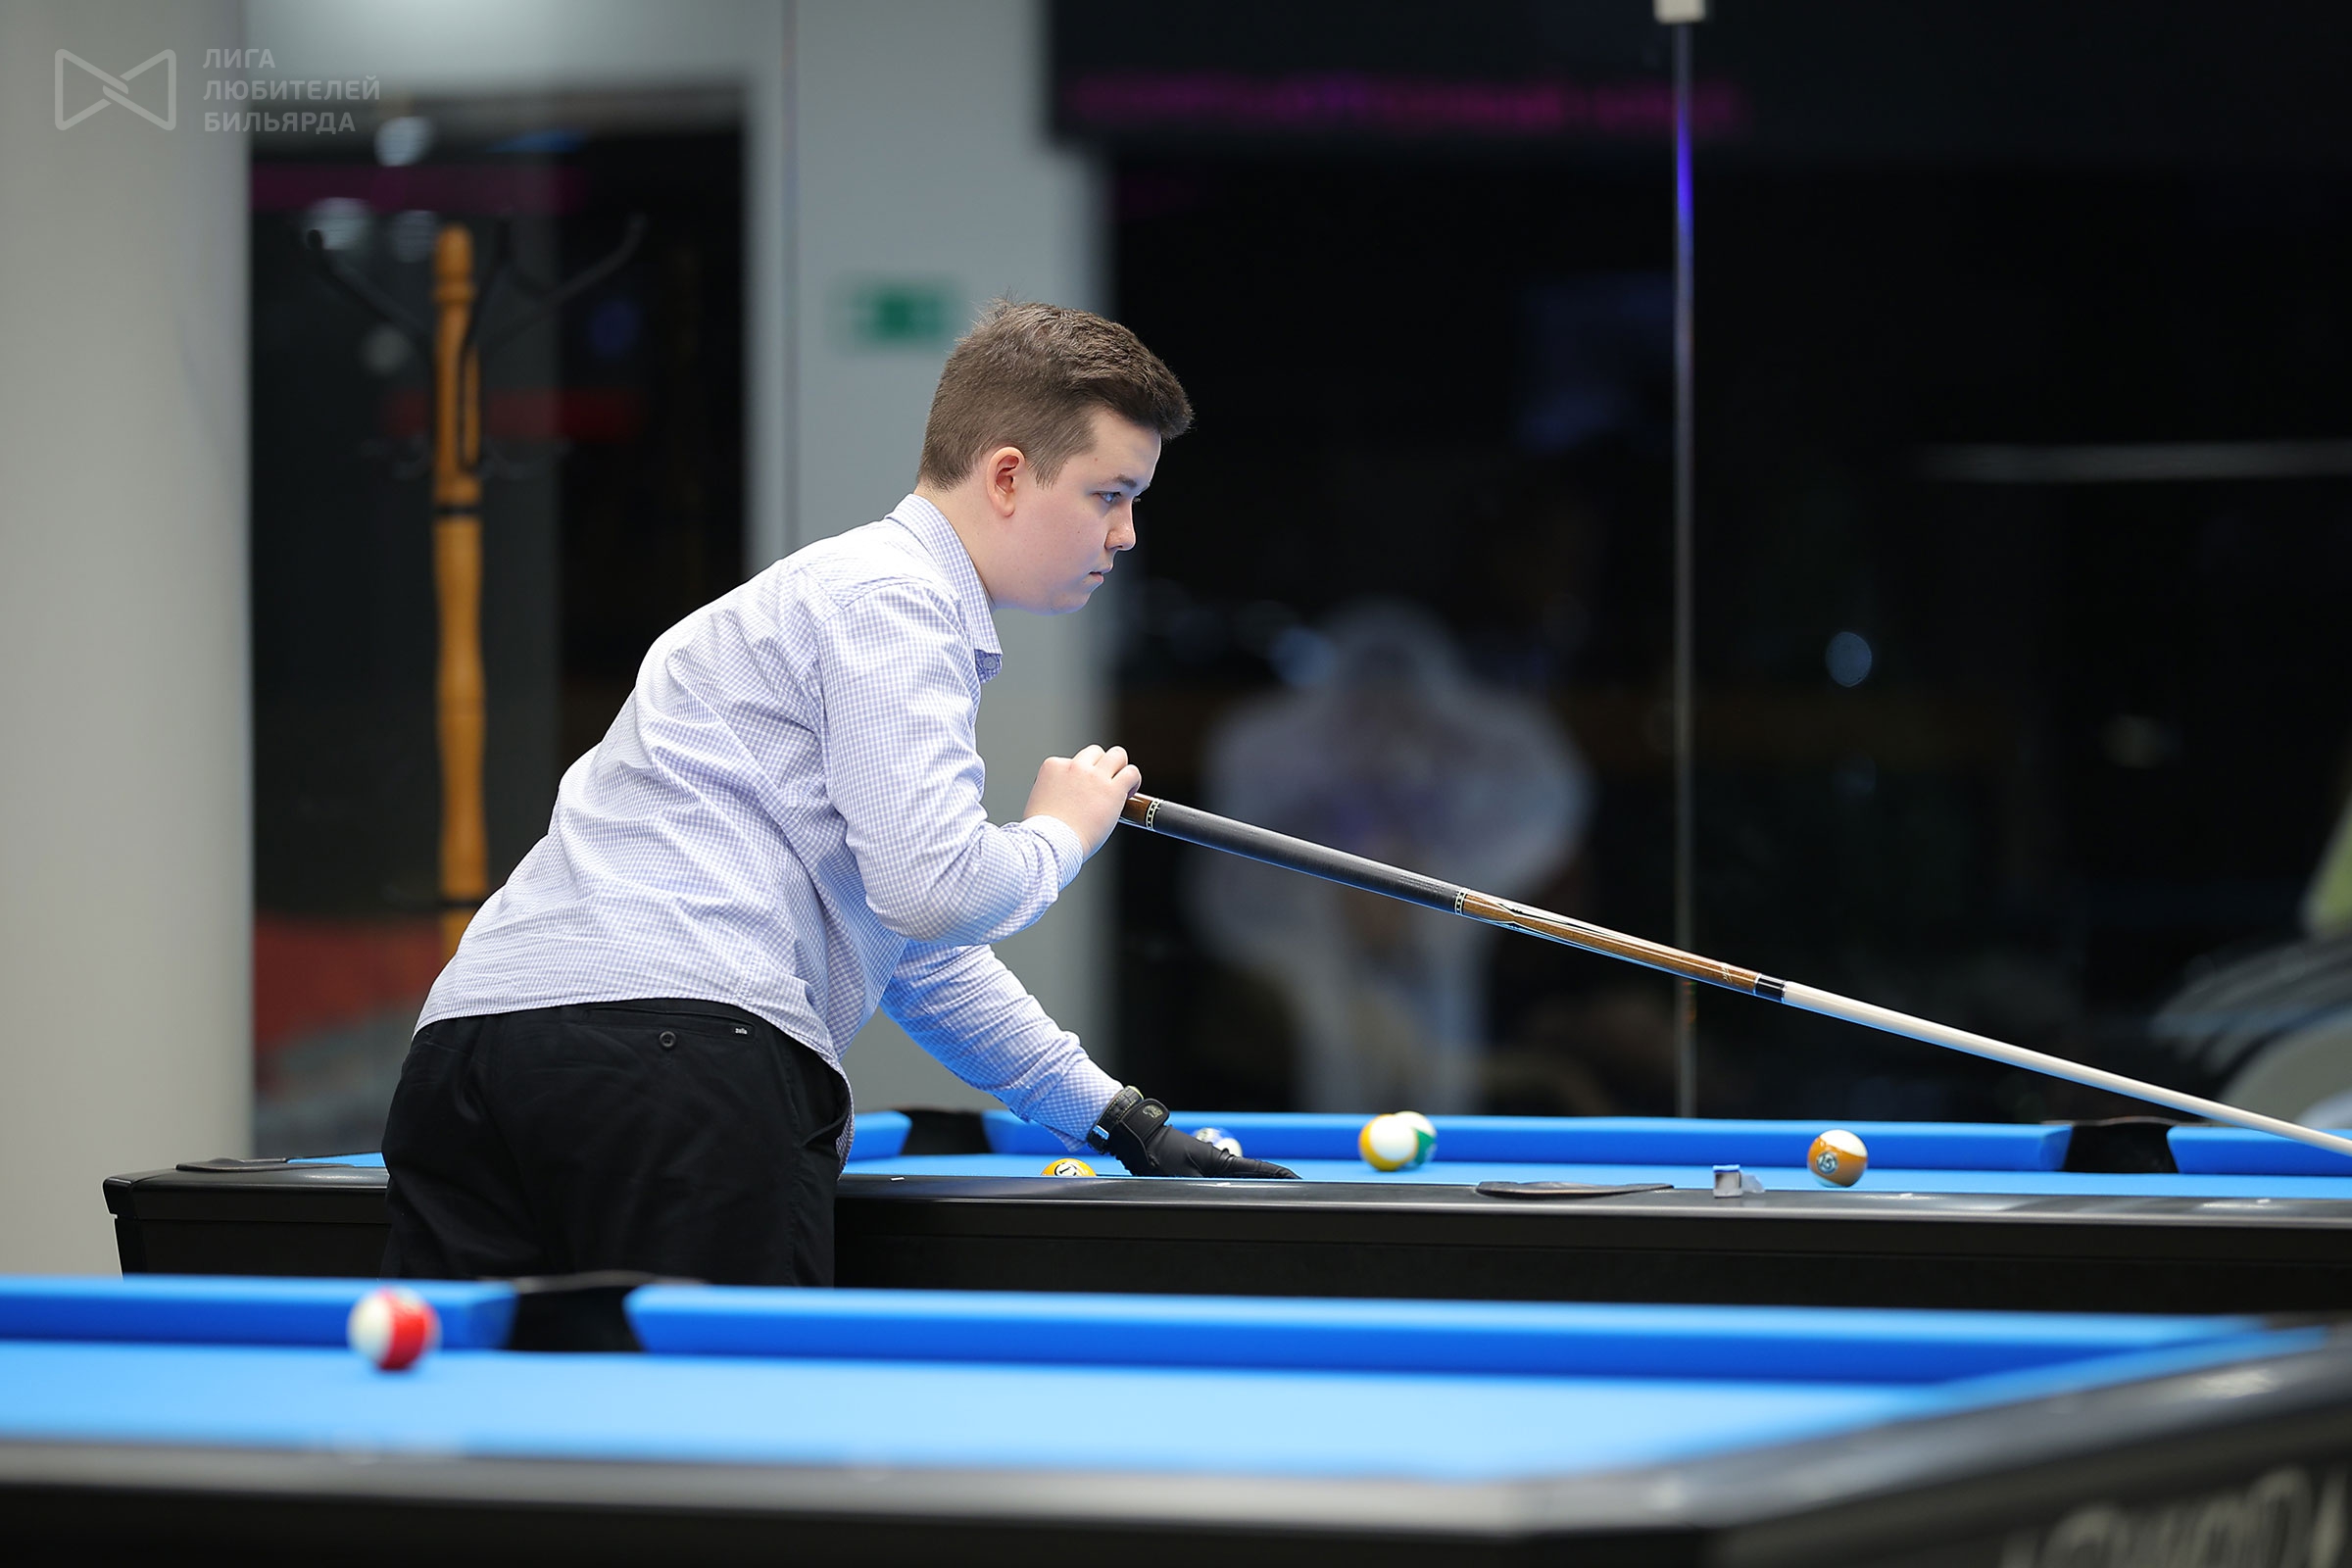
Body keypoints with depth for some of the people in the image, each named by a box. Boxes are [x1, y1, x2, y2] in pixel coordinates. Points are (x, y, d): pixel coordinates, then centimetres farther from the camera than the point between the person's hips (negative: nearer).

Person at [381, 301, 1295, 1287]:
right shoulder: (890, 597, 2)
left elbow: (916, 949, 42)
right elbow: (929, 891, -11)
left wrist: (1117, 1118, 41)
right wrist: (1060, 834, 12)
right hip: (680, 1029, -10)